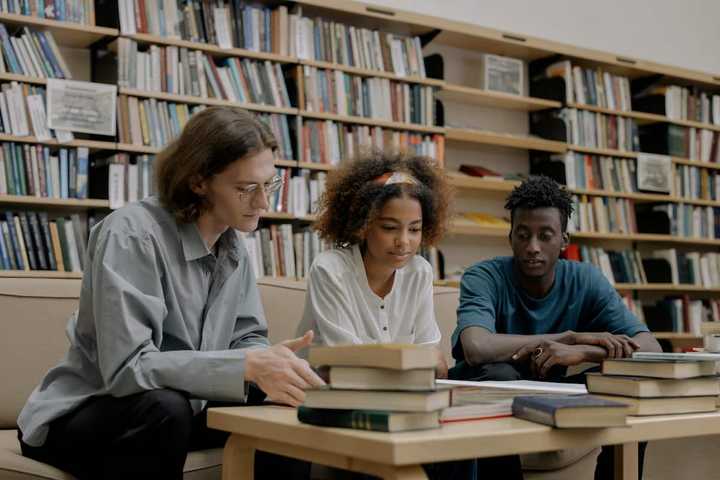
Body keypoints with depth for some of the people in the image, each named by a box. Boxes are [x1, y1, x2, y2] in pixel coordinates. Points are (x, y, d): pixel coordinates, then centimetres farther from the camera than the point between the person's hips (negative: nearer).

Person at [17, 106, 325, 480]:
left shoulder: (233, 247, 0)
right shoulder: (131, 235, -24)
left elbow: (247, 338, 2)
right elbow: (127, 368, -32)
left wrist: (269, 363, -22)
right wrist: (246, 366, -39)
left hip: (177, 410, 6)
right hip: (81, 416, -6)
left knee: (289, 412, -10)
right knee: (163, 408, -35)